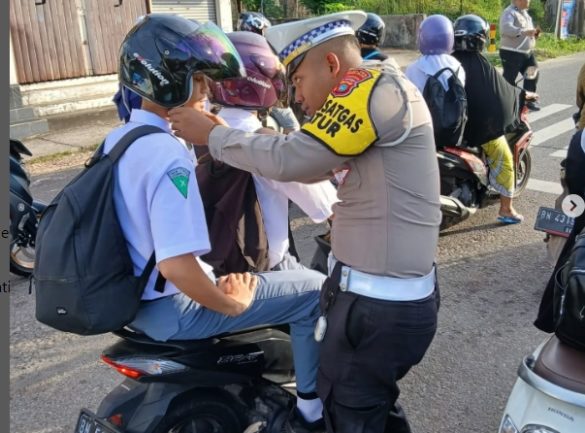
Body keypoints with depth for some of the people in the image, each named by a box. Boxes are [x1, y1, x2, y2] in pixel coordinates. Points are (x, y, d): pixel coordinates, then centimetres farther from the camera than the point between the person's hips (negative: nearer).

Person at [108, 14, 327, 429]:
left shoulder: (119, 137, 2)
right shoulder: (169, 156, -27)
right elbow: (176, 266, -34)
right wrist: (231, 304, -18)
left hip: (132, 289, 10)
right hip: (171, 307, -10)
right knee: (315, 291, -3)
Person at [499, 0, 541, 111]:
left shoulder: (525, 13, 17)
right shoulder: (509, 13, -14)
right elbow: (506, 28, -33)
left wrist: (534, 33, 4)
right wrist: (524, 32, -45)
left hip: (528, 52, 9)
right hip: (511, 53, -9)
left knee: (533, 75, 9)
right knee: (509, 79, -3)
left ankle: (530, 100, 22)